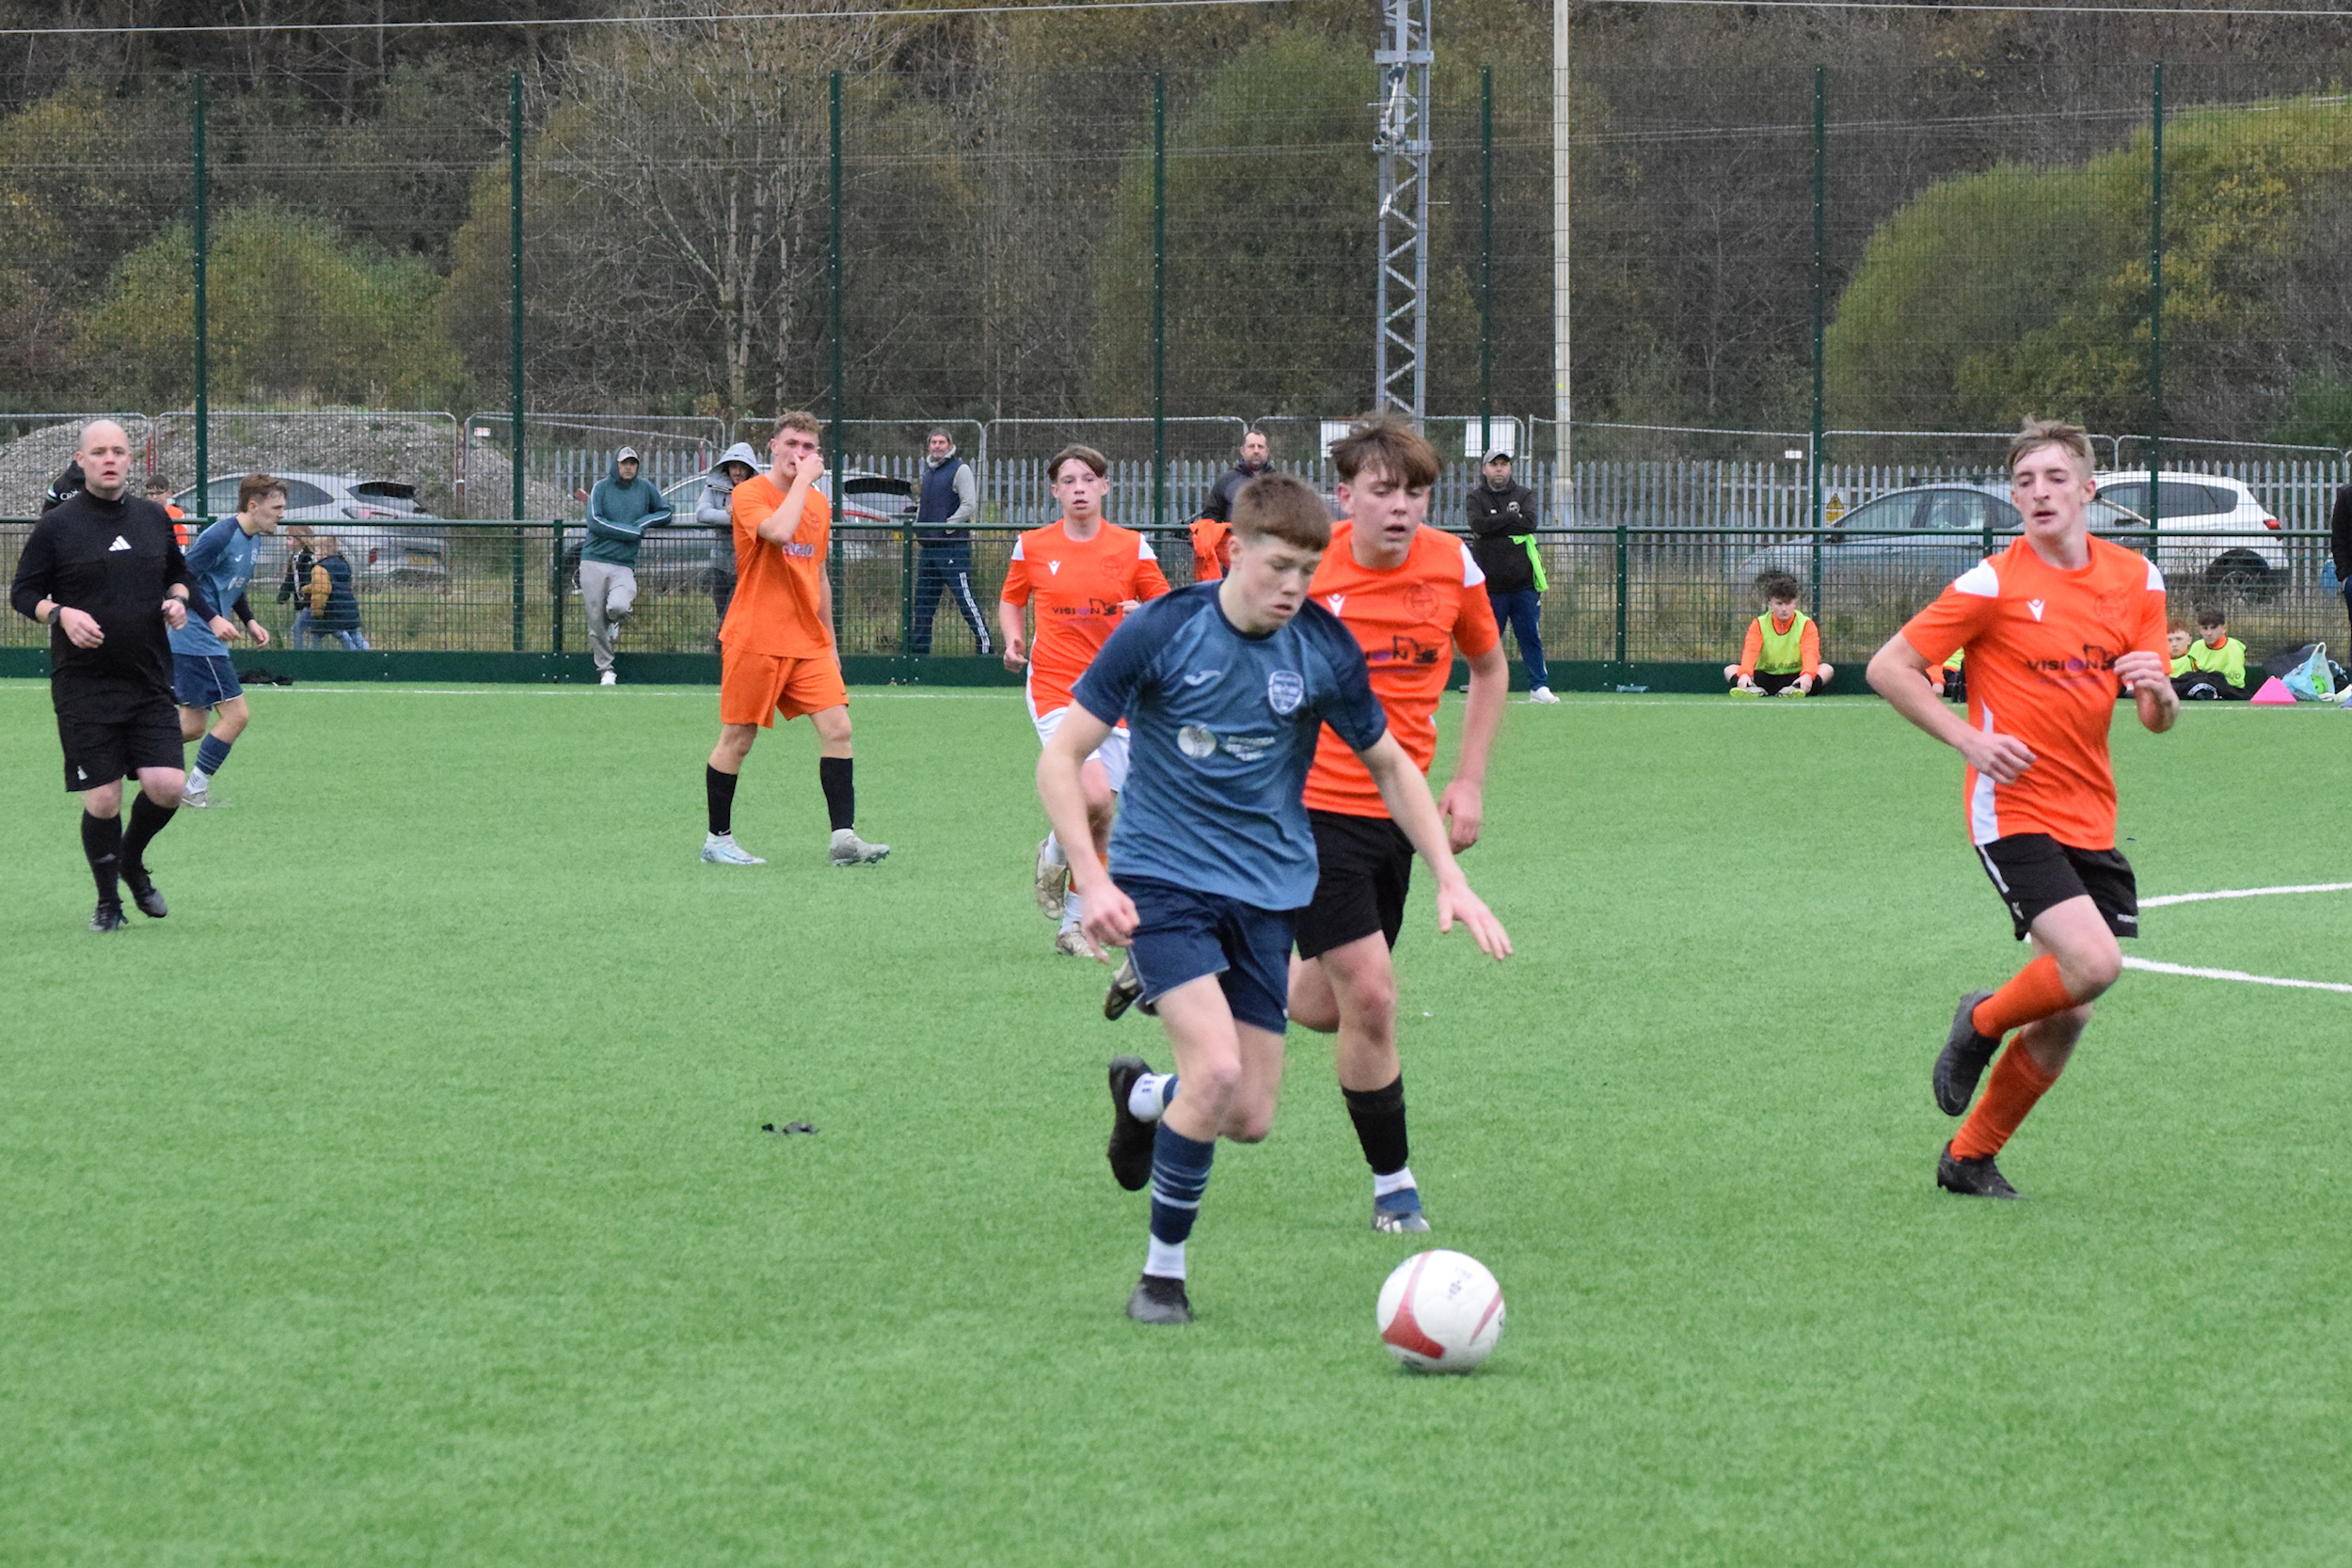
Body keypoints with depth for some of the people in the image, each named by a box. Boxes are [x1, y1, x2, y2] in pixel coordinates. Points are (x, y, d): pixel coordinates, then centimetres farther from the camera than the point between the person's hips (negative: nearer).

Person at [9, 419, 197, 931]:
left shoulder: (154, 518, 9)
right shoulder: (57, 525, -3)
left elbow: (179, 574, 22)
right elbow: (23, 592, 1)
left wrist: (178, 599, 0)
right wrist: (61, 615, -18)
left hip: (150, 682, 3)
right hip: (83, 688, -3)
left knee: (166, 786, -9)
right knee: (102, 800, -5)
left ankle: (132, 860, 22)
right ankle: (108, 899, 15)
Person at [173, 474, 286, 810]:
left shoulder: (250, 539, 13)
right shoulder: (221, 536, -17)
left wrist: (250, 621, 13)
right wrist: (213, 618, -27)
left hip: (207, 642, 10)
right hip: (198, 640, -10)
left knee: (192, 727, 11)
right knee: (235, 715, -9)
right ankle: (195, 790, -1)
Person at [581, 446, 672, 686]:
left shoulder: (644, 488, 10)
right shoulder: (602, 488, 2)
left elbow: (665, 512, 20)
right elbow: (595, 522, -10)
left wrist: (643, 523, 0)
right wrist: (633, 532, -9)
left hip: (624, 566, 1)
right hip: (594, 561, -1)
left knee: (619, 606, -26)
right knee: (596, 619, -3)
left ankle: (614, 623, 12)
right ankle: (605, 668, 13)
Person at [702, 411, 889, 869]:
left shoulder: (819, 503, 13)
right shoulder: (749, 494, -8)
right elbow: (779, 531, -30)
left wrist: (828, 642, 22)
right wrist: (804, 479, -19)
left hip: (807, 642, 6)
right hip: (755, 641, -6)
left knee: (837, 728, -7)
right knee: (738, 738, 1)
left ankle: (844, 837, -7)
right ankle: (717, 840, 14)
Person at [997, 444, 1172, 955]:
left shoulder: (1132, 546, 2)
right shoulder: (1032, 546, 1)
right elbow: (1010, 600, 17)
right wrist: (1014, 640, -2)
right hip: (1054, 686, -2)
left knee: (1101, 821, 3)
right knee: (1094, 796, -23)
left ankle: (1074, 924, 18)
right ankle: (1054, 856, 8)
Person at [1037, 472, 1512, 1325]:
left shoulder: (1325, 648, -4)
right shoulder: (1161, 631, -13)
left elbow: (1392, 766, 11)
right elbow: (1061, 756, -10)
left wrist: (1451, 880, 3)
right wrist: (1092, 880, -20)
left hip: (1267, 891, 4)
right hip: (1163, 875, -4)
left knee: (1249, 1118, 0)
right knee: (1216, 1068, -23)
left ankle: (1145, 1098, 36)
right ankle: (1163, 1270, -4)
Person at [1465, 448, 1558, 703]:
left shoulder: (1524, 495, 10)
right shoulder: (1476, 498, 6)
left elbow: (1529, 523, -9)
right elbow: (1479, 525, -13)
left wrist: (1496, 525, -9)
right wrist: (1512, 517, -8)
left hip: (1523, 583, 1)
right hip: (1491, 584, -1)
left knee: (1530, 635, -1)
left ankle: (1539, 686, 1)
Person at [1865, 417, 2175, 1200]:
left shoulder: (2136, 578, 6)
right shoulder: (1994, 583, -9)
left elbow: (2159, 720, 10)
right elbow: (1888, 667, -6)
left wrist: (2157, 689, -14)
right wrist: (1970, 739, -15)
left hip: (2091, 822, 6)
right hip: (2015, 807, -5)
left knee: (2066, 1016, 4)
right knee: (2092, 964, -23)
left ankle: (1969, 1157, 21)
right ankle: (1982, 1022, 8)